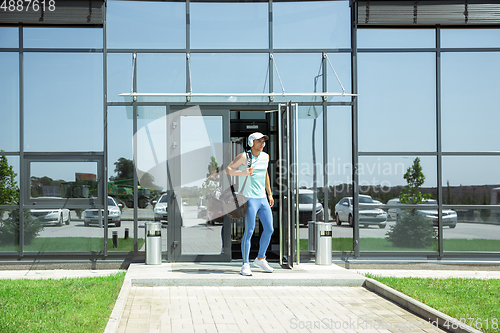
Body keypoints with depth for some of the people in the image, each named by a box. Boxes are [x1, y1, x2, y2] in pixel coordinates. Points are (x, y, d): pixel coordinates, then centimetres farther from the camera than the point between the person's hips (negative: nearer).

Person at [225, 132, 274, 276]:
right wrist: (242, 173, -24)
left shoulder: (265, 156, 11)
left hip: (263, 198, 7)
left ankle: (260, 259, 24)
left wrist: (269, 194, 25)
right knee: (249, 231, -10)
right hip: (249, 198, -7)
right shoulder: (244, 156, -7)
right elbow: (228, 170, -7)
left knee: (269, 229, 7)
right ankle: (245, 265, -3)